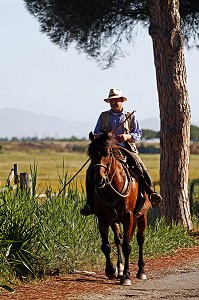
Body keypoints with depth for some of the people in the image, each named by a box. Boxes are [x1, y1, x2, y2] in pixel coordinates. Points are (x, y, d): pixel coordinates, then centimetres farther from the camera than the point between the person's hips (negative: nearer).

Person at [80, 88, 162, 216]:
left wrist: (127, 136, -13)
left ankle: (151, 192, -20)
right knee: (91, 171, -16)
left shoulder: (131, 116, 11)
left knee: (139, 166, -29)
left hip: (126, 149, -1)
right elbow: (96, 133, 14)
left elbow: (138, 133, 8)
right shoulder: (103, 116, 14)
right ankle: (90, 203, -10)